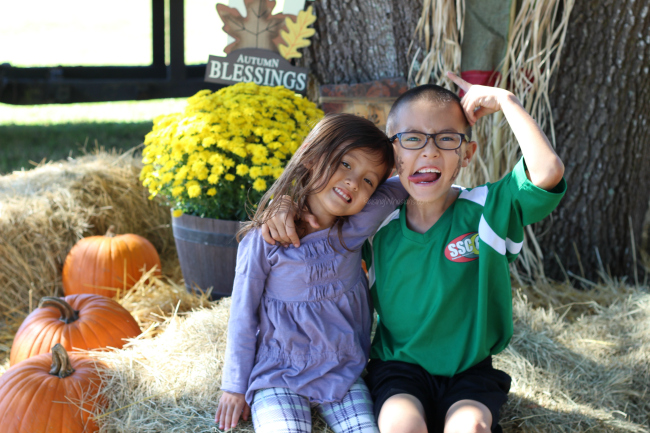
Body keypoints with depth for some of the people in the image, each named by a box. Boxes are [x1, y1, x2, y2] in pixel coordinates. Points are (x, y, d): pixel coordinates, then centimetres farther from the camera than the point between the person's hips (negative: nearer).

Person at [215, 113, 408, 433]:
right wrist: (235, 388, 2)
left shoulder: (357, 225, -7)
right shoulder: (264, 239, -13)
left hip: (344, 374, 3)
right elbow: (243, 315, -4)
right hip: (279, 378, -3)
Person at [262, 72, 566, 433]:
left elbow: (548, 171, -28)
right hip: (398, 368, 1)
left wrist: (505, 101, -22)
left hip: (470, 371, -1)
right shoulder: (377, 225, -4)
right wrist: (286, 204, -9)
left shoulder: (489, 209, -10)